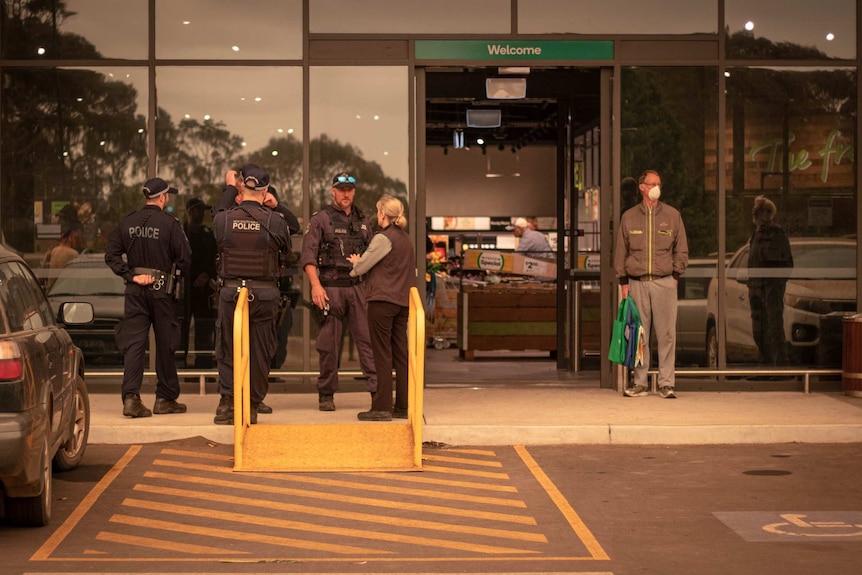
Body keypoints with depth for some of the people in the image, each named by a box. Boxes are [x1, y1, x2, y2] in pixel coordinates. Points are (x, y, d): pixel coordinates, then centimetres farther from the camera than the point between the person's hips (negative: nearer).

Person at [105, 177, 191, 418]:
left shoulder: (128, 222, 3)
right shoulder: (169, 224, -10)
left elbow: (111, 255, 0)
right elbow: (185, 258, -9)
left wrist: (130, 275, -2)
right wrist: (177, 274, 10)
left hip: (135, 290, 3)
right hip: (162, 290, -3)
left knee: (133, 343, 2)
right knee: (165, 345, 8)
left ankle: (130, 397, -10)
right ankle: (165, 399, 16)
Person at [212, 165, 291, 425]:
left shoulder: (222, 219, -6)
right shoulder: (275, 220, -9)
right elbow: (286, 250, 7)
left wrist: (229, 187, 32)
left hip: (230, 291, 1)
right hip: (265, 294, -1)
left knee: (227, 350, 12)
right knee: (259, 353, 9)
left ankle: (227, 404, 2)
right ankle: (252, 408, 12)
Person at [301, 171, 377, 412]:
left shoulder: (362, 222, 16)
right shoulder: (320, 219, 2)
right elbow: (308, 255, -5)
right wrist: (316, 285, -17)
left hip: (358, 286, 3)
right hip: (330, 286, -3)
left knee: (368, 338, -4)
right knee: (329, 343, 1)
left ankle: (377, 390, -4)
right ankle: (326, 394, 10)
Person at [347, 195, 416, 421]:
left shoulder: (383, 238, -12)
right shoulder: (406, 239, 13)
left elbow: (361, 266, -10)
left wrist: (355, 265, 15)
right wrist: (361, 263, 15)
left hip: (383, 300, -8)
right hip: (403, 301, 8)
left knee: (382, 354, -4)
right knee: (400, 353, 9)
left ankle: (381, 407, -2)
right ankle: (403, 406, 12)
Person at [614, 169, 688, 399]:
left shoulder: (673, 215, 7)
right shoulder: (629, 217, 9)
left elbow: (681, 250, 11)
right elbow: (620, 251, 11)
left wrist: (675, 275, 2)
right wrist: (623, 281, 5)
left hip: (664, 282, -1)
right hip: (637, 283, 1)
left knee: (666, 334, -4)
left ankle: (666, 383, -1)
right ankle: (640, 383, 7)